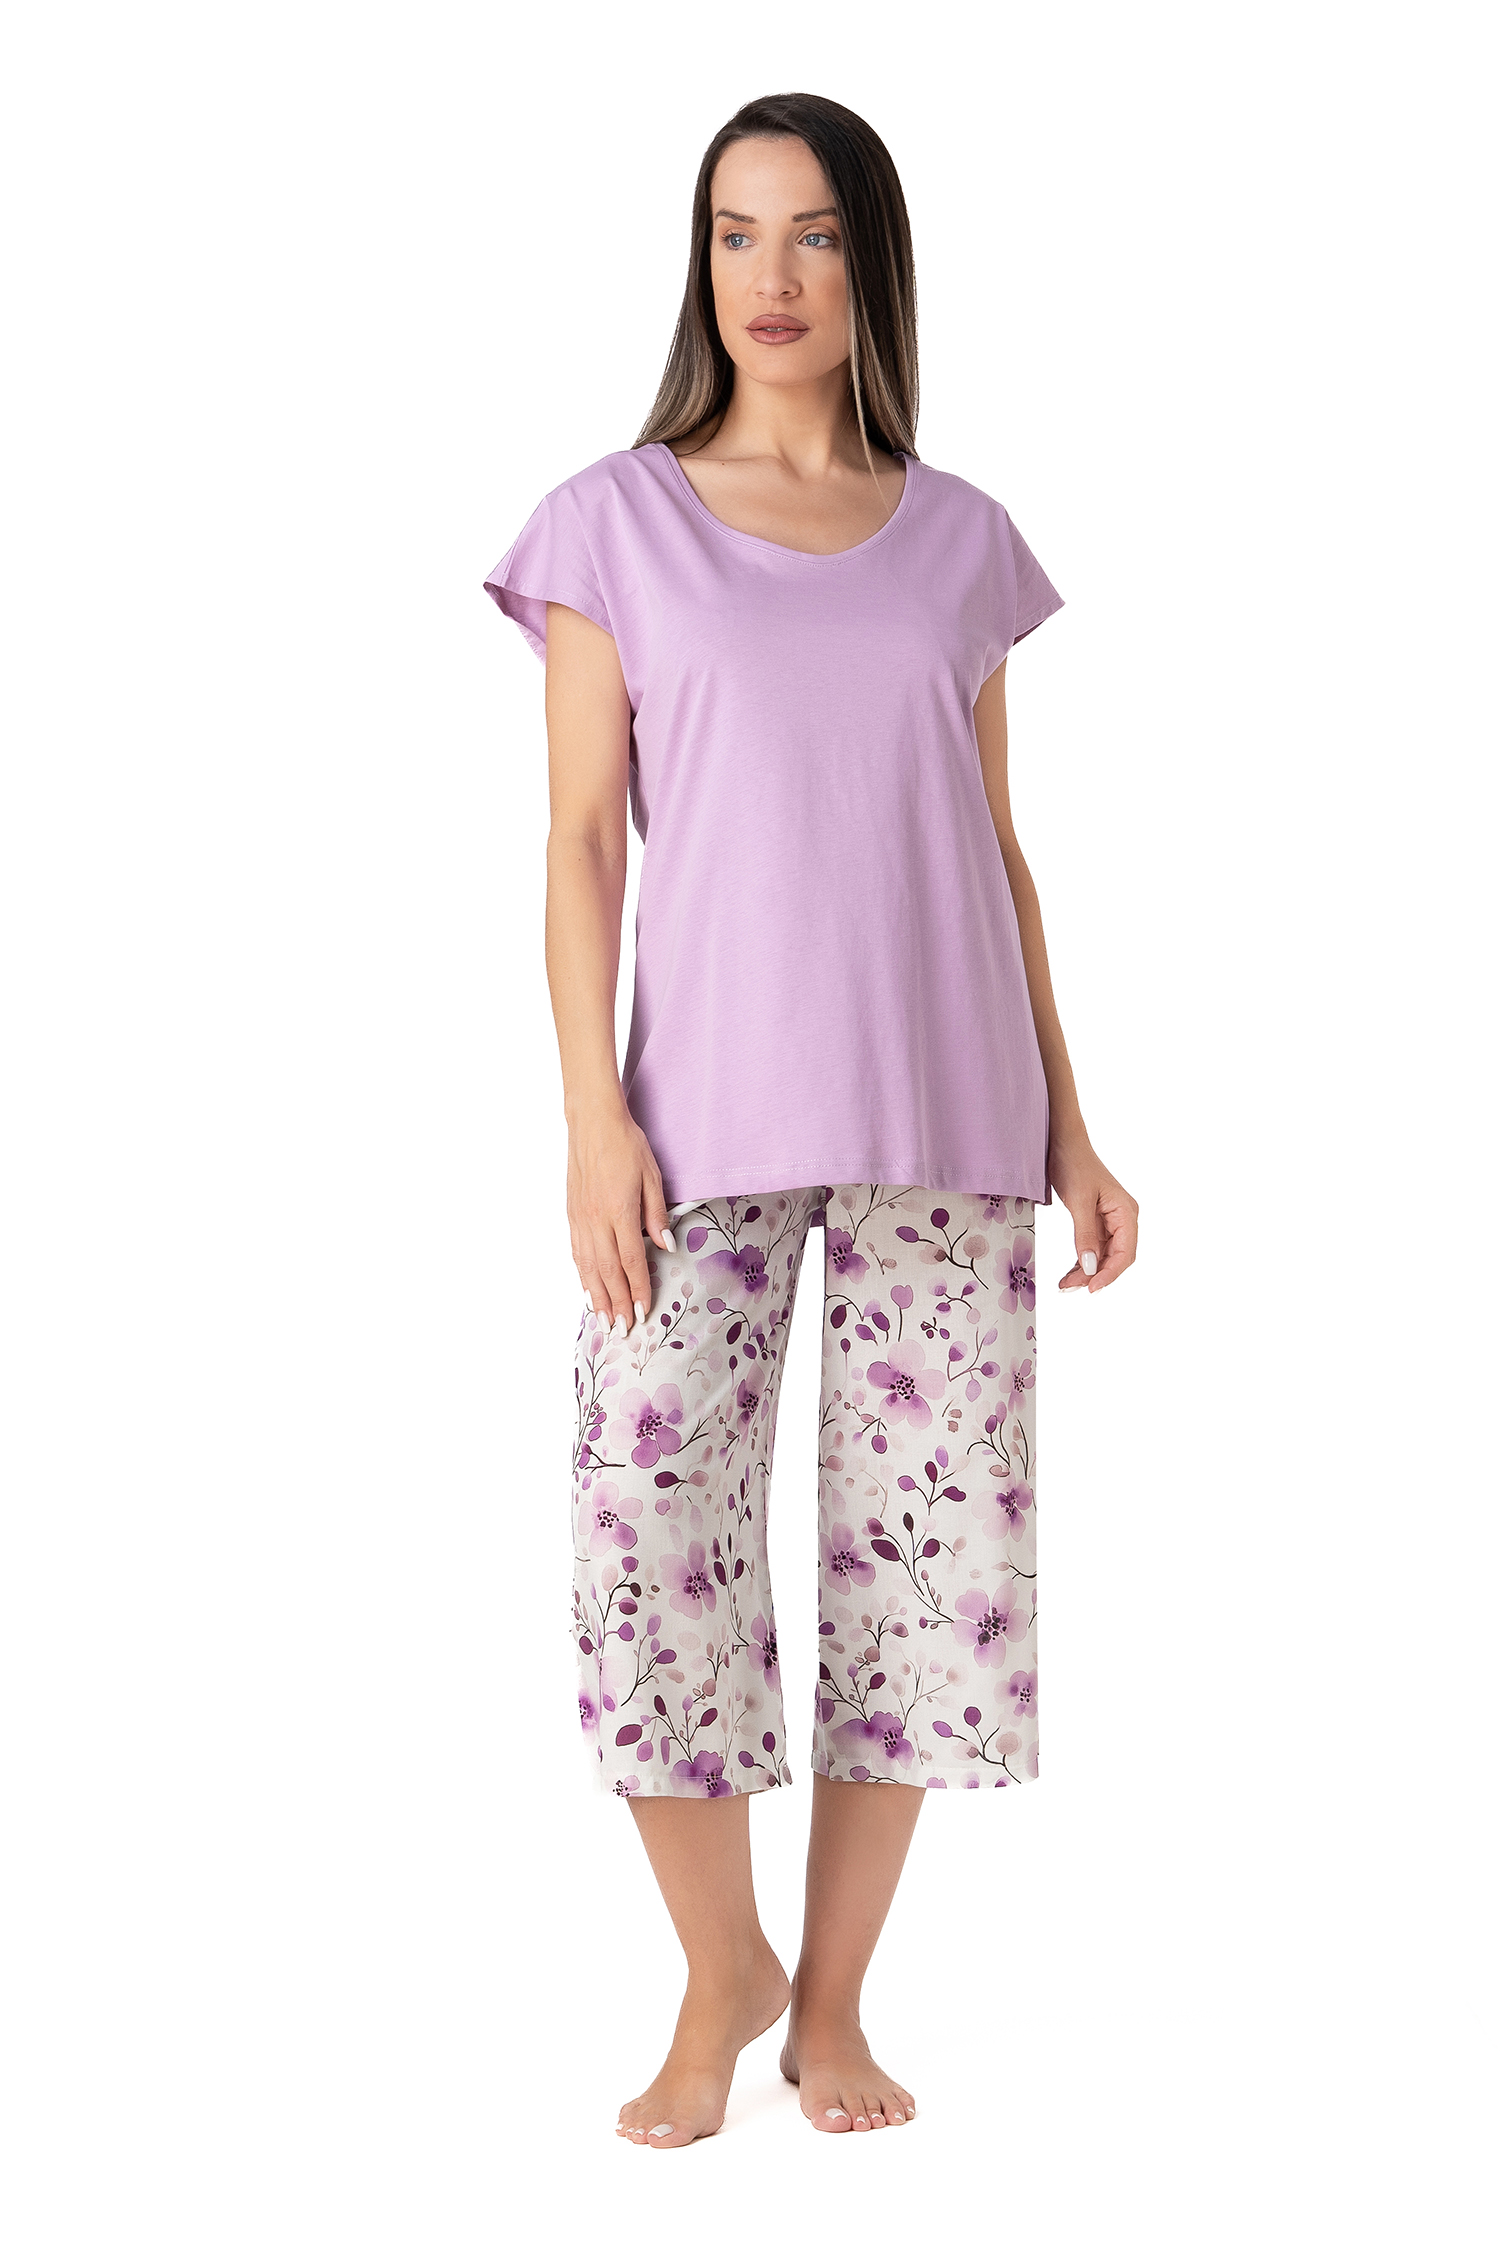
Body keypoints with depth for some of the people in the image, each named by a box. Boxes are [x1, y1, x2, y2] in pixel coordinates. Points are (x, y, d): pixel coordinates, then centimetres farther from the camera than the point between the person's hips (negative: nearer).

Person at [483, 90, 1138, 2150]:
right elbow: (584, 838, 1)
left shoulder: (958, 543, 11)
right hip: (708, 1113, -2)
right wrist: (592, 1113, -9)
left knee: (933, 1535, 2)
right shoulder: (617, 523, 5)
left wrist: (1065, 1124, 8)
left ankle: (833, 1996, 17)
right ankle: (722, 1976, 15)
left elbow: (996, 849, 13)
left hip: (945, 1121, 2)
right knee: (651, 1527, -7)